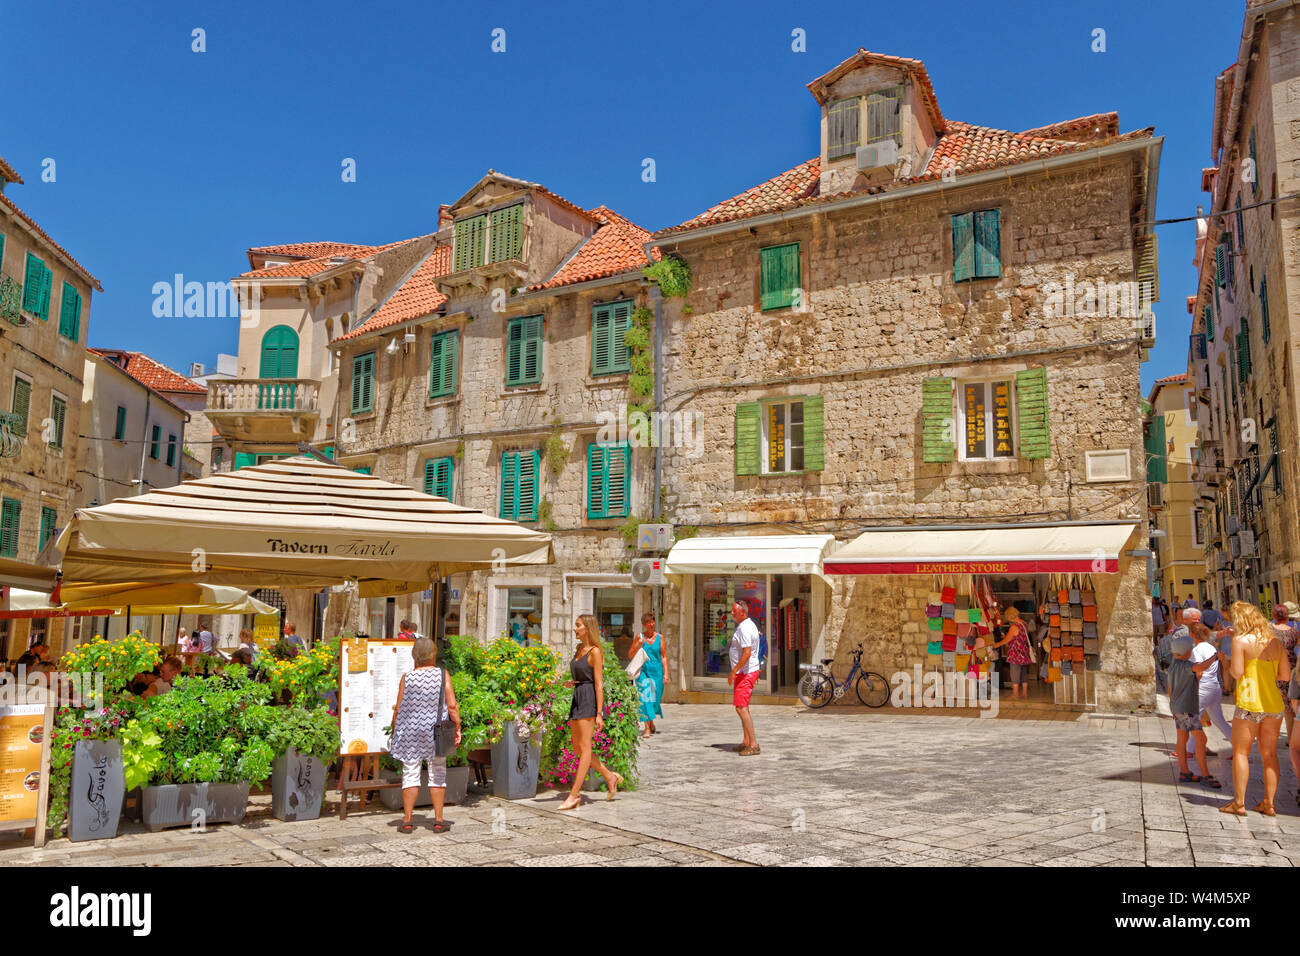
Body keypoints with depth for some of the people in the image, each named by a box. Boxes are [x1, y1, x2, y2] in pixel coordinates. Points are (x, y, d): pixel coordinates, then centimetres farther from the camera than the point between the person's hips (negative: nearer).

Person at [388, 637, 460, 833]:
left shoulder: (407, 677, -6)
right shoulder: (443, 675, -7)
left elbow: (398, 709, -2)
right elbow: (452, 706, -10)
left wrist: (394, 732, 10)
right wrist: (458, 728, -1)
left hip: (411, 732, 0)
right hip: (435, 732, 0)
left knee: (410, 775, 9)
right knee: (437, 775, 10)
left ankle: (407, 821, 10)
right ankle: (438, 820, 10)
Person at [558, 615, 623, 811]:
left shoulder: (595, 651, -11)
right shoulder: (579, 649, 15)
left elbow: (598, 683, -14)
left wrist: (599, 714, -17)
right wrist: (570, 683, 5)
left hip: (590, 699, -9)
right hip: (578, 699, 9)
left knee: (584, 747, -7)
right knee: (577, 747, 9)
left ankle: (574, 795, -7)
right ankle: (611, 776, 20)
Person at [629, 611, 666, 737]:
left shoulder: (659, 637, 3)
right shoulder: (639, 637, 1)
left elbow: (664, 656, 5)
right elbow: (630, 655, 4)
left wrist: (665, 673, -1)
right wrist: (637, 646, -13)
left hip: (657, 671, 1)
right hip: (643, 671, -1)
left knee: (655, 698, 7)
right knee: (645, 697, -10)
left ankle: (651, 724, 33)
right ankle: (647, 728, -6)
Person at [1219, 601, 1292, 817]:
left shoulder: (1241, 641, -8)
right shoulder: (1276, 642, 8)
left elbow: (1238, 672, -14)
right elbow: (1286, 675, 9)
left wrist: (1228, 663, 5)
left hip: (1250, 703, -5)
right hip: (1274, 703, 5)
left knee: (1240, 752, 2)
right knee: (1269, 754, 10)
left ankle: (1239, 803, 2)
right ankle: (1268, 803, 13)